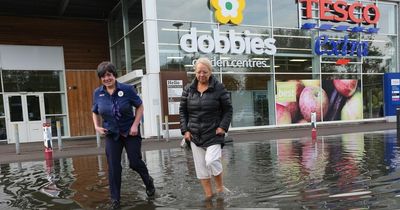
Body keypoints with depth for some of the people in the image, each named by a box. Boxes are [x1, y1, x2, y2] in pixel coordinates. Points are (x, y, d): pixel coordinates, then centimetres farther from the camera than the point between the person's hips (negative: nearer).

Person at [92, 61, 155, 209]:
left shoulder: (127, 89, -12)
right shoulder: (97, 93, -3)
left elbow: (139, 107, -4)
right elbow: (95, 112, 13)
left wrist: (135, 125, -14)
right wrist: (97, 126, -2)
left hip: (130, 132, -2)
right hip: (112, 134, 3)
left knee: (135, 162, 2)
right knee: (113, 167, 2)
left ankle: (148, 182, 34)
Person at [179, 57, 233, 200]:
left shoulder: (218, 88, -4)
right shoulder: (188, 89, 4)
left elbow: (228, 109, 1)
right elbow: (182, 110, 8)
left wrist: (223, 126, -11)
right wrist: (185, 130, 0)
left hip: (214, 134, -3)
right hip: (195, 135, 4)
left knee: (211, 161, -17)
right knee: (200, 166, 7)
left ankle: (220, 186, 13)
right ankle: (208, 194, 23)